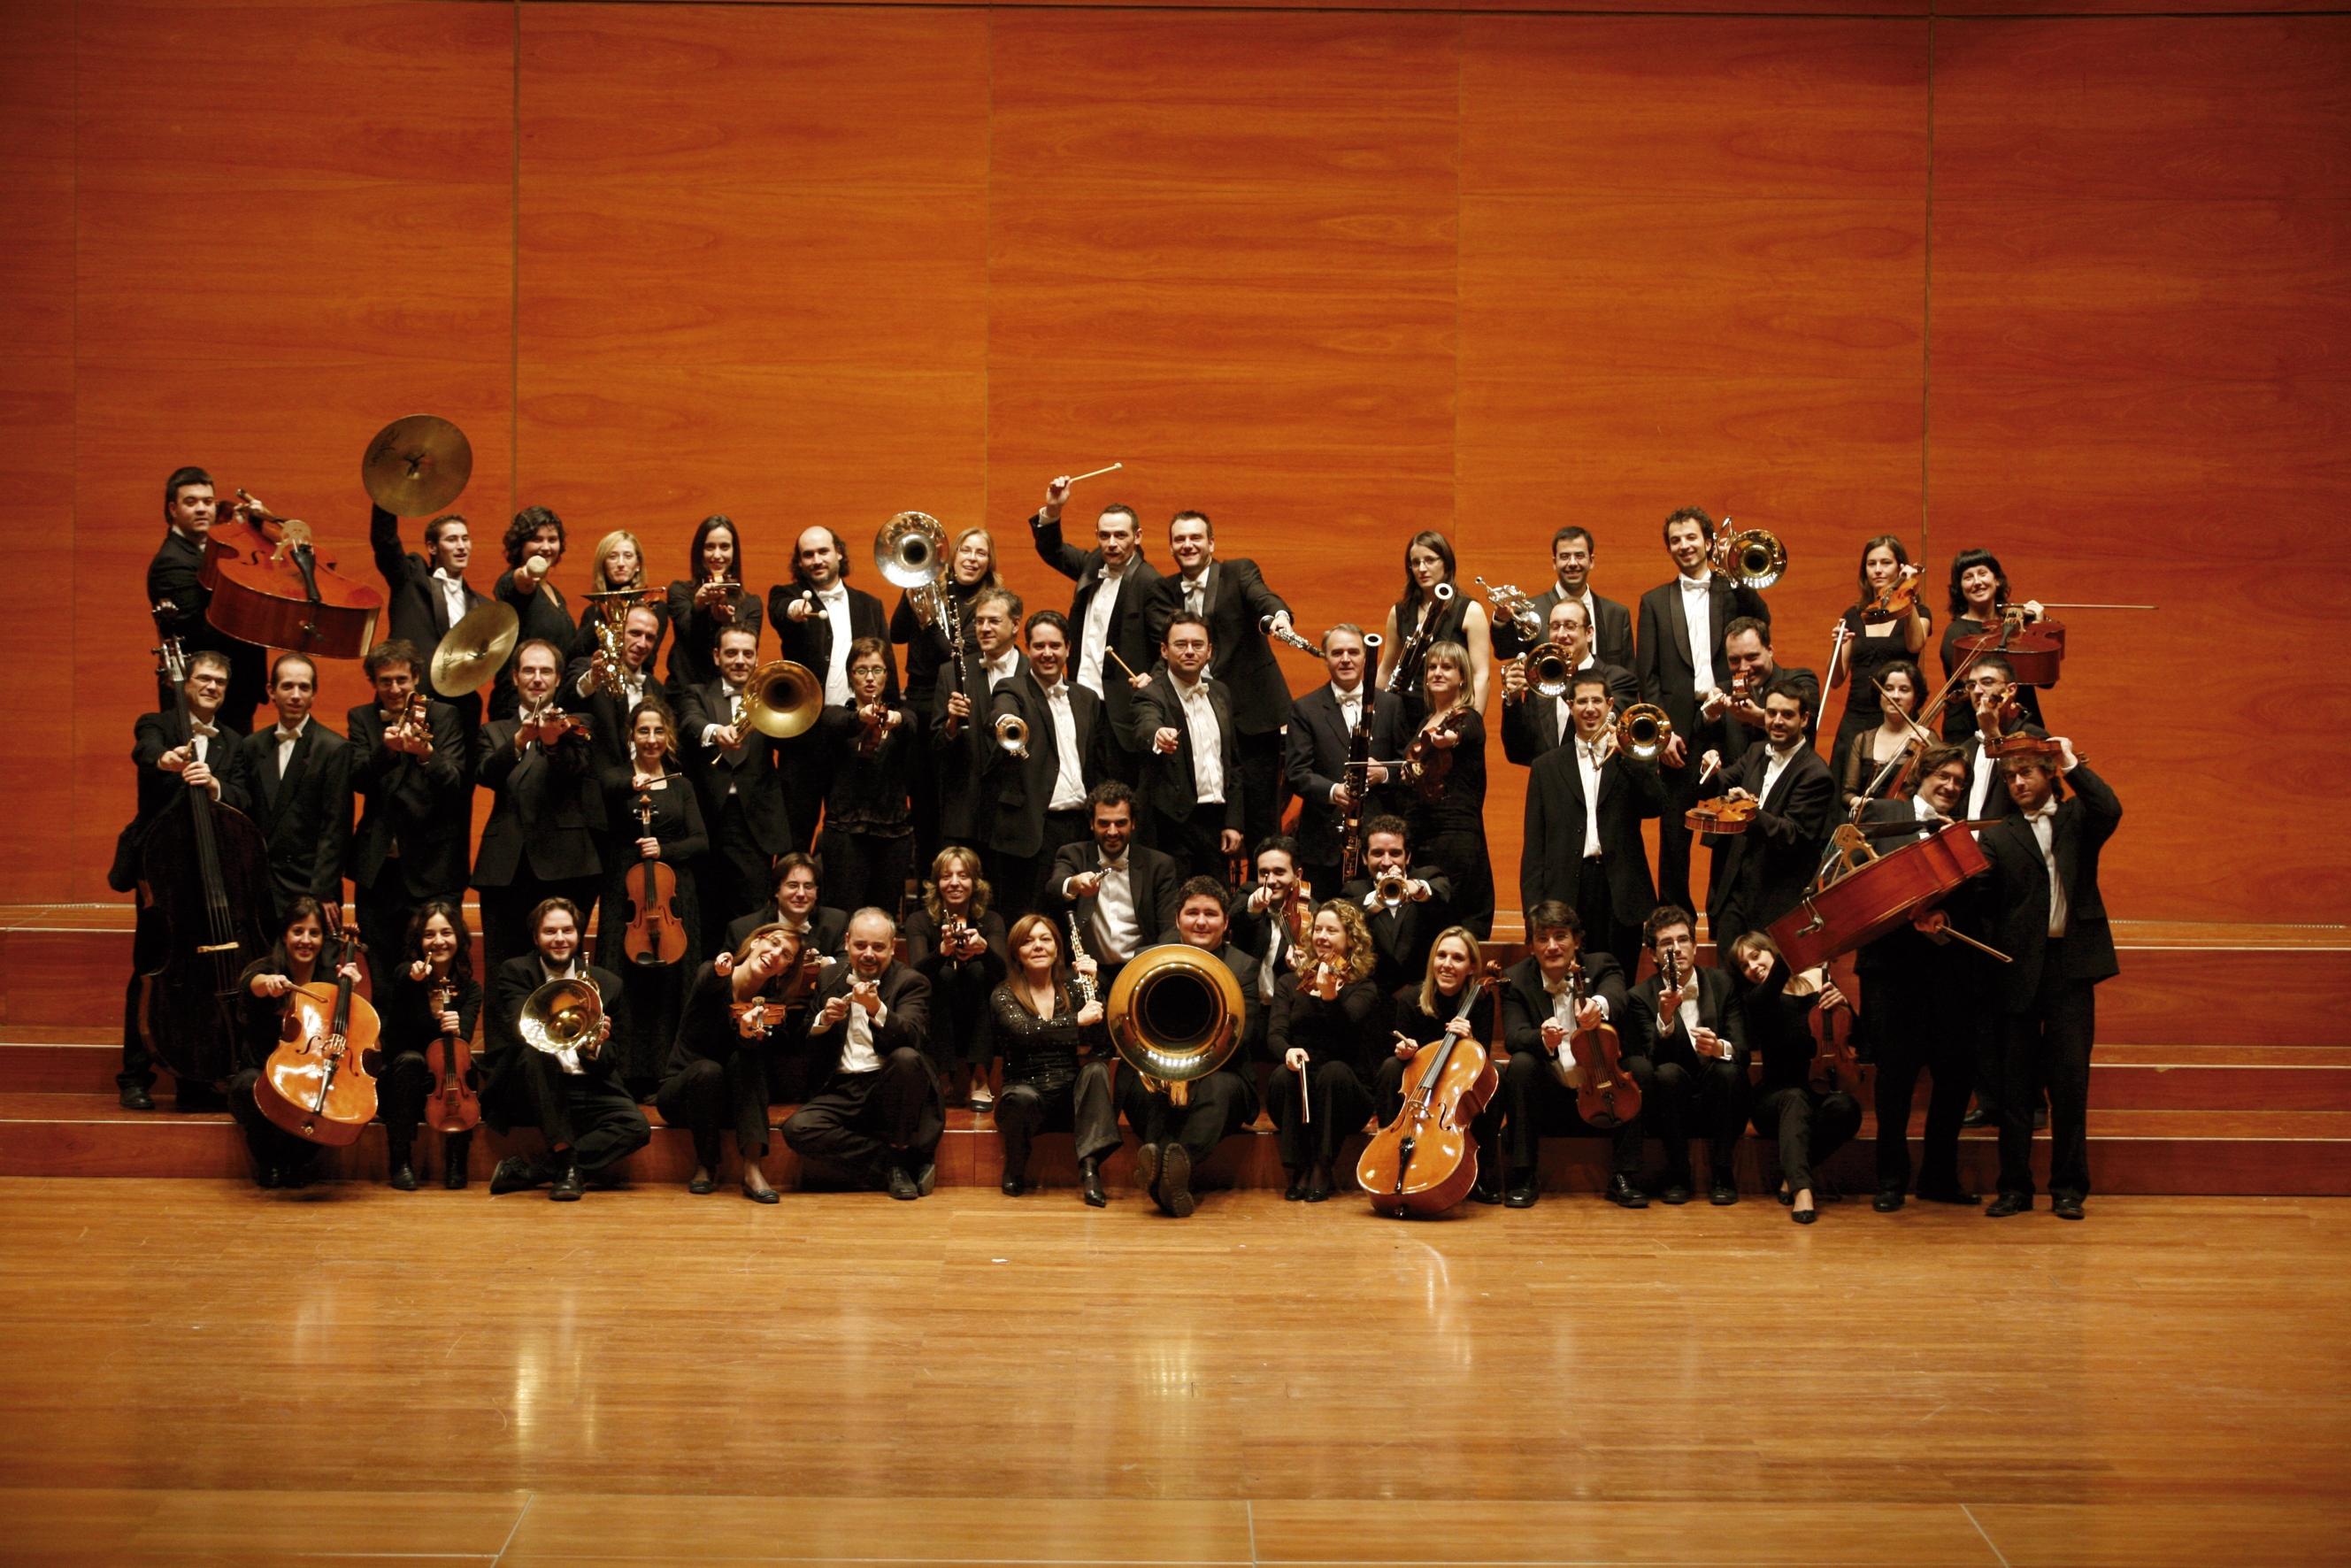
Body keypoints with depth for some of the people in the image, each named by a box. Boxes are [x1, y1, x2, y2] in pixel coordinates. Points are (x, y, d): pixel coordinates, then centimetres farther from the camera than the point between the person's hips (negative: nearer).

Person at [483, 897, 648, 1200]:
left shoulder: (606, 983, 12)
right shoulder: (513, 973, 5)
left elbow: (614, 1059, 11)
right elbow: (521, 1030, -15)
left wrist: (595, 1047, -14)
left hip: (586, 1090, 3)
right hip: (527, 1093, -3)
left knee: (636, 1127, -24)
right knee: (535, 1051, -34)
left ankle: (527, 1170, -23)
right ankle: (565, 1161, -29)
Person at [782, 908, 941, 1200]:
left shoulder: (911, 983, 1)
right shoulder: (831, 978, 12)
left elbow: (912, 1038, -18)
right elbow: (808, 1049, 13)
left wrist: (877, 1010, -36)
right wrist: (823, 1021, -9)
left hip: (889, 1088, -3)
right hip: (843, 1091, 3)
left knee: (906, 1058, -35)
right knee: (797, 1129, -25)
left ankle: (901, 1151, -13)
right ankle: (892, 1165, -15)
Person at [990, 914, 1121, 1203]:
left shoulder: (1072, 991, 10)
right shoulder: (1003, 995, 3)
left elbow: (1103, 1046, -2)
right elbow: (1024, 1032, -20)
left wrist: (1093, 990, -12)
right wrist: (1077, 1021, -26)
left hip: (1072, 1096, 3)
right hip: (1027, 1090, -2)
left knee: (1097, 1070, -28)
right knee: (1022, 1097, -36)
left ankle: (1090, 1168, -34)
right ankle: (1015, 1172, -8)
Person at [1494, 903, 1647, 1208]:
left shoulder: (1601, 966, -1)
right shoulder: (1515, 979, 0)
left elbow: (1617, 997, -26)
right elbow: (1513, 1036, -15)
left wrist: (1599, 1005, -52)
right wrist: (1543, 1039, -40)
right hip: (1549, 1100, 0)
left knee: (1641, 1067, -26)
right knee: (1521, 1064, -28)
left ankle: (1623, 1178, -16)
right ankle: (1523, 1178, -19)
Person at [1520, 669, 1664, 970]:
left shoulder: (1633, 756, 12)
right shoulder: (1547, 766, 12)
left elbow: (1656, 805, -6)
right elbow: (1534, 844, 8)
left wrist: (1624, 754, -9)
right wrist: (1533, 907, 0)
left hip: (1621, 890, 0)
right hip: (1567, 894, 0)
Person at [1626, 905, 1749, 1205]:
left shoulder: (1722, 984, 2)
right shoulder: (1642, 997, -3)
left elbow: (1742, 1051, -7)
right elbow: (1653, 1060, -15)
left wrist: (1720, 1048, -31)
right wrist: (1665, 1018, -34)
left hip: (1717, 1104, 1)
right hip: (1672, 1109, -1)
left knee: (1728, 1070, -28)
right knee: (1668, 1072, -30)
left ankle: (1722, 1174, -16)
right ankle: (1677, 1175, -16)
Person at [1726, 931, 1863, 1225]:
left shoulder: (1819, 984, 9)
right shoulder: (1756, 999, 3)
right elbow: (1771, 988, -23)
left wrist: (1842, 1003, -17)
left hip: (1823, 1092, 2)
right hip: (1775, 1098, -2)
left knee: (1846, 1106, -33)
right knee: (1796, 1099, -38)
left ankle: (1792, 1175, -21)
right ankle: (1802, 1189, -54)